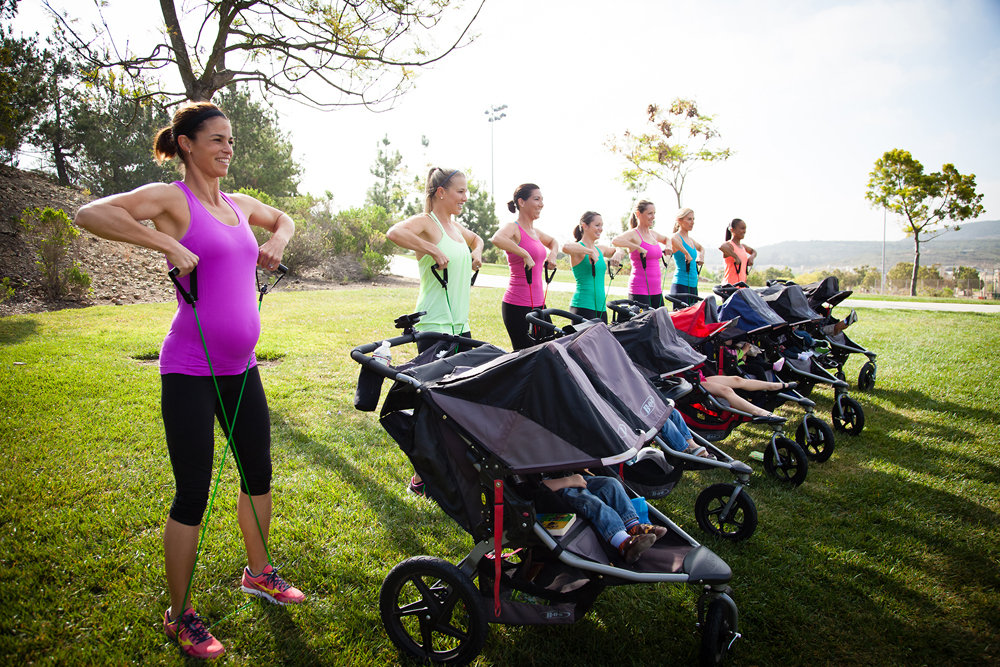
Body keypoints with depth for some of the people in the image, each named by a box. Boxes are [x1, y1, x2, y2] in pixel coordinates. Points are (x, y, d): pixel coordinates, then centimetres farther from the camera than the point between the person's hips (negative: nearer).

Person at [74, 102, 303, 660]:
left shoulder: (239, 205, 12)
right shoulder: (171, 198, -7)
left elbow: (285, 219, 32)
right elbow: (90, 214, -21)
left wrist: (276, 244, 12)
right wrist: (167, 243, -23)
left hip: (240, 367, 7)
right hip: (191, 370, -7)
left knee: (259, 472, 17)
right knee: (193, 494, 1)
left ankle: (259, 572, 40)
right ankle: (181, 617, 21)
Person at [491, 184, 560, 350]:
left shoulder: (535, 232, 14)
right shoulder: (513, 228, -10)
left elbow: (553, 241, 36)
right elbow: (496, 239, -34)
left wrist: (552, 254, 15)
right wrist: (525, 255, -30)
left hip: (538, 303, 8)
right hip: (518, 305, -8)